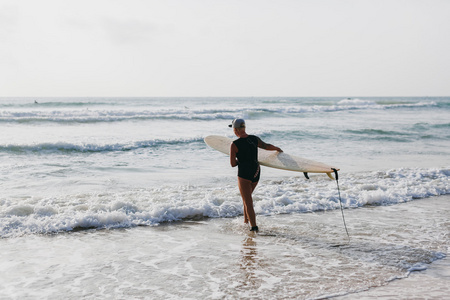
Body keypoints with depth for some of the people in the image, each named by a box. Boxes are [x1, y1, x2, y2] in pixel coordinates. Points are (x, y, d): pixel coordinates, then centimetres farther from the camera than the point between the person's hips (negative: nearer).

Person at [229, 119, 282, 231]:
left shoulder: (235, 145, -14)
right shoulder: (254, 139, 2)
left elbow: (233, 164, -11)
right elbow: (267, 146, 21)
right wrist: (277, 149, 41)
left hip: (244, 174, -7)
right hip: (256, 172, 7)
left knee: (248, 202, 1)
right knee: (247, 196, 26)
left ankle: (254, 227, -2)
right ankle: (246, 221, 34)